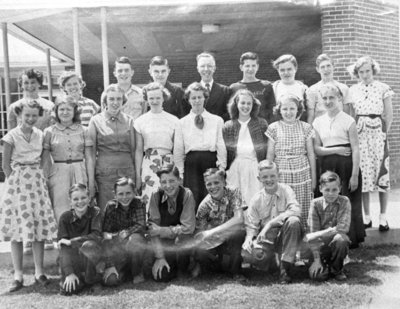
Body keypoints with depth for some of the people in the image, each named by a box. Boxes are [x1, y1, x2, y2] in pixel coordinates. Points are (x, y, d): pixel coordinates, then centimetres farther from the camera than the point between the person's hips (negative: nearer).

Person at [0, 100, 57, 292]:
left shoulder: (40, 135, 7)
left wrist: (40, 179, 2)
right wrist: (16, 181, -6)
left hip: (37, 182, 3)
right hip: (17, 184, -3)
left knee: (40, 226, 2)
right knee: (17, 228, 0)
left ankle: (39, 272, 12)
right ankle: (18, 275, 8)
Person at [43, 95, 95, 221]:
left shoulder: (83, 131, 6)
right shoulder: (49, 132, 4)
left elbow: (89, 158, 6)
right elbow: (45, 160, 6)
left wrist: (91, 182, 2)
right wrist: (44, 182, 2)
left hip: (80, 174, 1)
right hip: (58, 174, -1)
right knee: (61, 212, -3)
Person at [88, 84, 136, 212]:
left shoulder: (129, 121, 7)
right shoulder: (96, 121, 1)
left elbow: (133, 149, 10)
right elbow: (91, 151, 1)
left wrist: (137, 175, 7)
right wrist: (91, 178, -3)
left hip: (127, 171, 2)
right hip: (104, 172, -2)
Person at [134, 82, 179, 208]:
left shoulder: (173, 120, 5)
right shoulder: (140, 121, 6)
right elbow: (139, 150, 7)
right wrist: (137, 175, 3)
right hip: (149, 165, 0)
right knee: (150, 201, -8)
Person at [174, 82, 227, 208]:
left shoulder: (217, 120, 9)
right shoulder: (182, 123, 12)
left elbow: (221, 146, 6)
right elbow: (178, 150, 12)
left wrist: (221, 168, -2)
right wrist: (180, 172, 6)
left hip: (211, 162, 0)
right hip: (191, 163, 1)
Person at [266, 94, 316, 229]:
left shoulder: (305, 127, 5)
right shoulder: (274, 128, 2)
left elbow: (311, 154, 8)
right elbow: (270, 155, 5)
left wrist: (313, 176, 8)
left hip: (302, 173, 1)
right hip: (281, 174, -1)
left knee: (303, 211, 2)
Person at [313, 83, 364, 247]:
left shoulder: (348, 120, -4)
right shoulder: (318, 122, 8)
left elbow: (355, 149, -7)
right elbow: (316, 149, 6)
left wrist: (355, 175, -12)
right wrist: (336, 149, -10)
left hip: (346, 165, -3)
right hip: (327, 166, 3)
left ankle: (351, 239, 15)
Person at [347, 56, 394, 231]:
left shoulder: (383, 88, 2)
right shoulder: (352, 90, 8)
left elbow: (389, 114, 3)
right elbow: (351, 115, 11)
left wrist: (385, 132, -5)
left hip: (378, 133, -2)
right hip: (360, 134, 2)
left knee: (381, 172, -3)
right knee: (362, 174, 2)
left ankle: (383, 217, 7)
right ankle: (366, 216, 13)